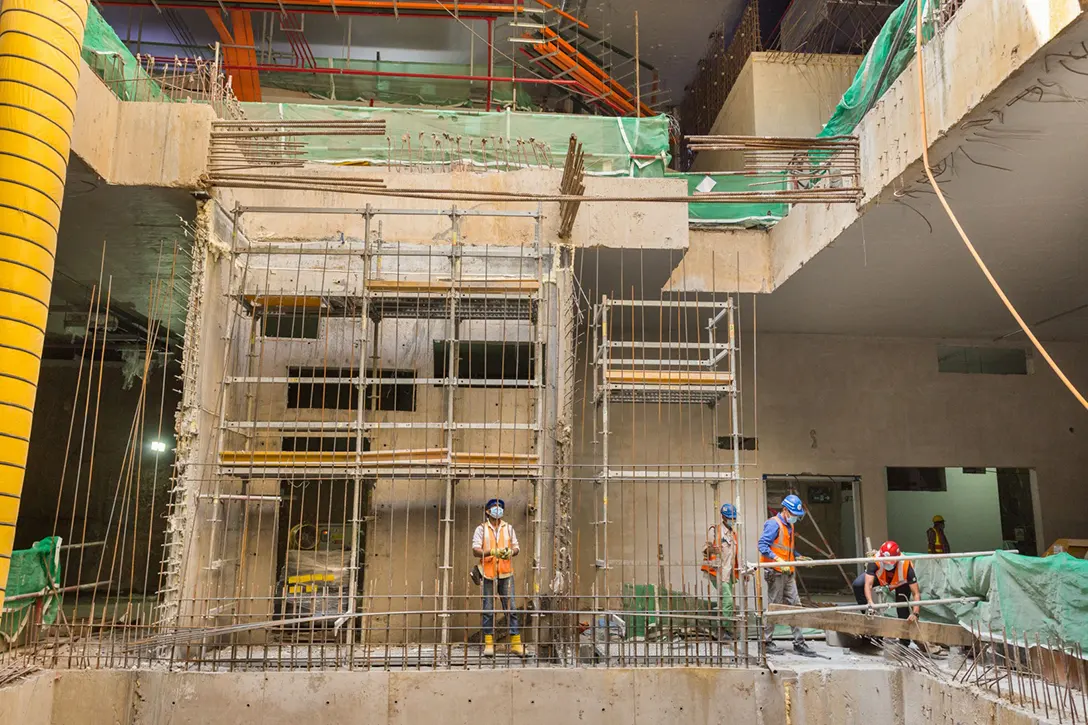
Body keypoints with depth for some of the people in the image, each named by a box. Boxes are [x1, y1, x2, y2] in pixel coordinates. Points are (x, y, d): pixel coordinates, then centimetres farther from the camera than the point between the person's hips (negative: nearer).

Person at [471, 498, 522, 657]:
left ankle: (515, 642, 3)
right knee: (488, 609, 1)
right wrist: (492, 552, -21)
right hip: (488, 573, -2)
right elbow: (476, 550, -5)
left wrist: (510, 552, -11)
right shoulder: (481, 529, 4)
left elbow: (517, 548, 13)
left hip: (506, 573, 2)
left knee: (511, 607, -1)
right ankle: (488, 643, 9)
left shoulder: (508, 528, 14)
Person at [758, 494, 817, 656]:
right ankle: (766, 642, 7)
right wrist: (778, 560, -28)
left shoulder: (789, 526, 18)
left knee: (794, 605, 7)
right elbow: (762, 545, -19)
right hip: (775, 572, -9)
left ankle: (799, 642, 13)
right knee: (773, 606, -3)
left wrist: (799, 557, 12)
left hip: (788, 573, 9)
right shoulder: (774, 524, -11)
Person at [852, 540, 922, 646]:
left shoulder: (906, 566, -41)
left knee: (903, 609, -14)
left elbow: (916, 594, -38)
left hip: (901, 582, -1)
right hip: (880, 577, 1)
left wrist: (915, 613, -51)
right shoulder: (875, 561, -41)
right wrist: (870, 604, -60)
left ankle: (904, 642, 5)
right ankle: (869, 614, -8)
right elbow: (868, 584, -45)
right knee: (858, 585, -23)